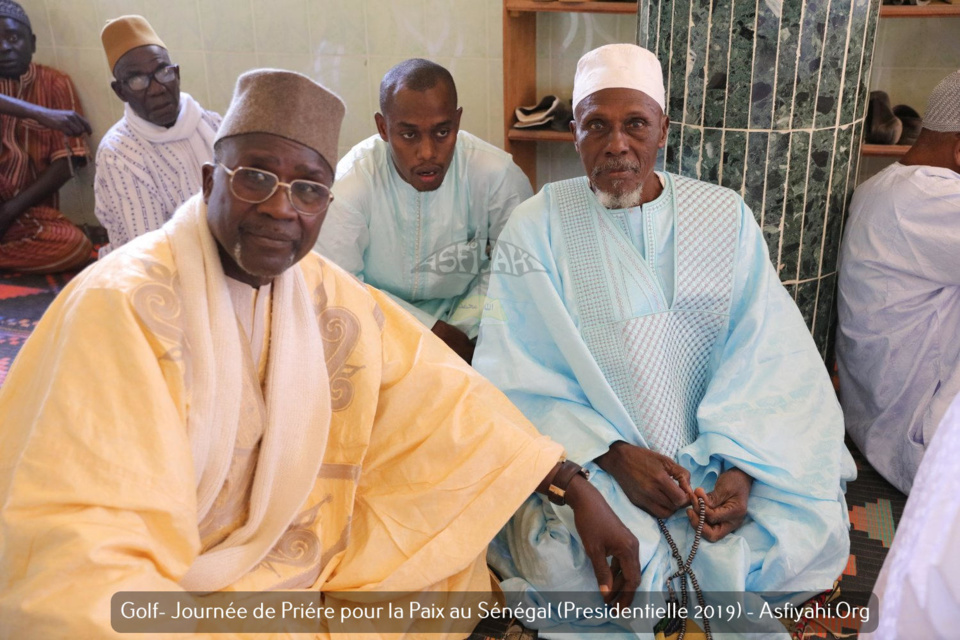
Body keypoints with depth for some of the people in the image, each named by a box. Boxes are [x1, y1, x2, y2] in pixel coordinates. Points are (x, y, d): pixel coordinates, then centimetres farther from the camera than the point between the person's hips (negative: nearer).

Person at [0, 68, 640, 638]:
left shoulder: (324, 294, -4)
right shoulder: (125, 305, -23)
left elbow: (438, 392, -5)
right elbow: (81, 545, -29)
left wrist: (576, 489, -10)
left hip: (294, 558, 6)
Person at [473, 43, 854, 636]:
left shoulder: (727, 216, 2)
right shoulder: (537, 227, -4)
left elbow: (767, 355, -2)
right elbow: (517, 378, -8)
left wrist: (741, 464, -17)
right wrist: (614, 455, -20)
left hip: (711, 448, 3)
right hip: (585, 450, -2)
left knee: (817, 528, -17)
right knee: (557, 553, -28)